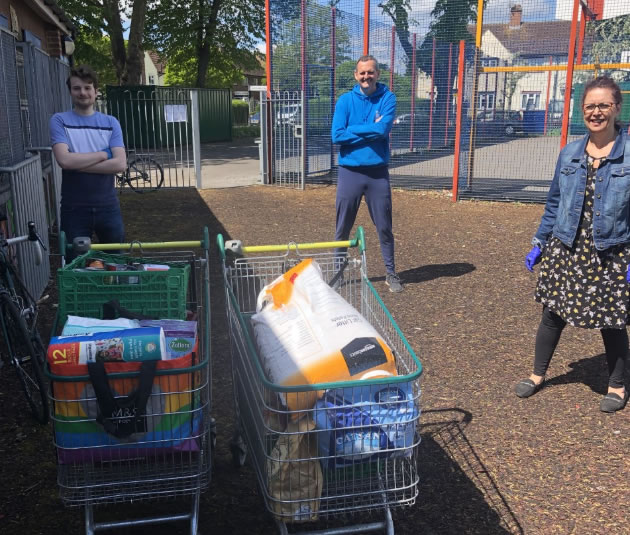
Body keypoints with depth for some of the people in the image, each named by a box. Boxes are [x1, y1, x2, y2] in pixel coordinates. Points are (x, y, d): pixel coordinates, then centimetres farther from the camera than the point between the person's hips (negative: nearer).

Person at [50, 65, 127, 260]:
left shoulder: (111, 123, 4)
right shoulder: (59, 121, -1)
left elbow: (120, 164, -9)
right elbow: (65, 160, -17)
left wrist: (79, 165, -14)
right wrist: (101, 155, -9)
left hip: (108, 206, 2)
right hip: (74, 208, -2)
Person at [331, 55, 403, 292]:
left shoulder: (387, 98, 0)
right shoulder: (345, 100, 1)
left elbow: (383, 129, -17)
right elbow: (337, 136, -11)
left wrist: (353, 130, -10)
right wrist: (371, 131, -10)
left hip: (378, 172, 0)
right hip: (350, 172, 0)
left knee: (384, 227, 8)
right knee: (342, 228, 7)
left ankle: (391, 273, 22)